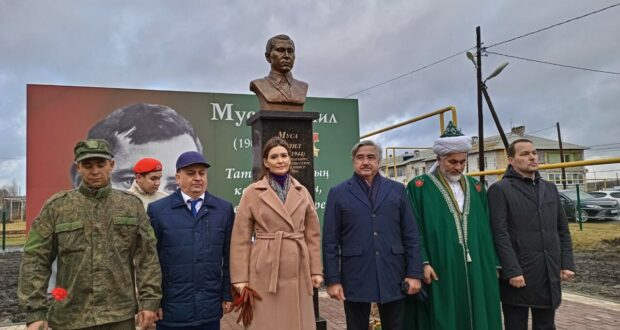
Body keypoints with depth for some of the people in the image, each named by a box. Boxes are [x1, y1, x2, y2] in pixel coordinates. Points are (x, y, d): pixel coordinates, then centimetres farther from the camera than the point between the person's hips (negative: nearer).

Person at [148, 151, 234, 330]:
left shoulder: (224, 209, 4)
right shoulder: (157, 210, -2)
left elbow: (229, 257, 6)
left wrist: (227, 295, 5)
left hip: (210, 309, 2)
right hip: (171, 310, -2)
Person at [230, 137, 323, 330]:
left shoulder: (302, 192, 8)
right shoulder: (252, 193, -2)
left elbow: (313, 234, 9)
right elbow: (241, 238, -3)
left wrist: (316, 270, 4)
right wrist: (240, 277, -7)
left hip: (298, 271, 3)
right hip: (265, 272, -3)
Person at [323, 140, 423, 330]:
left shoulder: (397, 190, 6)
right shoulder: (338, 193, 1)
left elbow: (411, 236, 5)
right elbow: (330, 241, -1)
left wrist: (415, 273, -1)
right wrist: (333, 279, -5)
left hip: (393, 276, 2)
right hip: (355, 278, -1)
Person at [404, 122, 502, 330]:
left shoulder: (475, 188, 13)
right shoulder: (419, 187, -3)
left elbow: (486, 229, 14)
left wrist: (493, 264, 10)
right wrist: (423, 262, -16)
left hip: (476, 271, 5)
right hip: (439, 271, -5)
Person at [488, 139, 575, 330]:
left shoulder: (550, 188, 14)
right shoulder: (500, 189, -6)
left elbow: (563, 230, 15)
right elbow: (500, 234, -12)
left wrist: (567, 264, 6)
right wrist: (512, 271, -17)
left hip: (549, 275, 5)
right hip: (518, 275, -5)